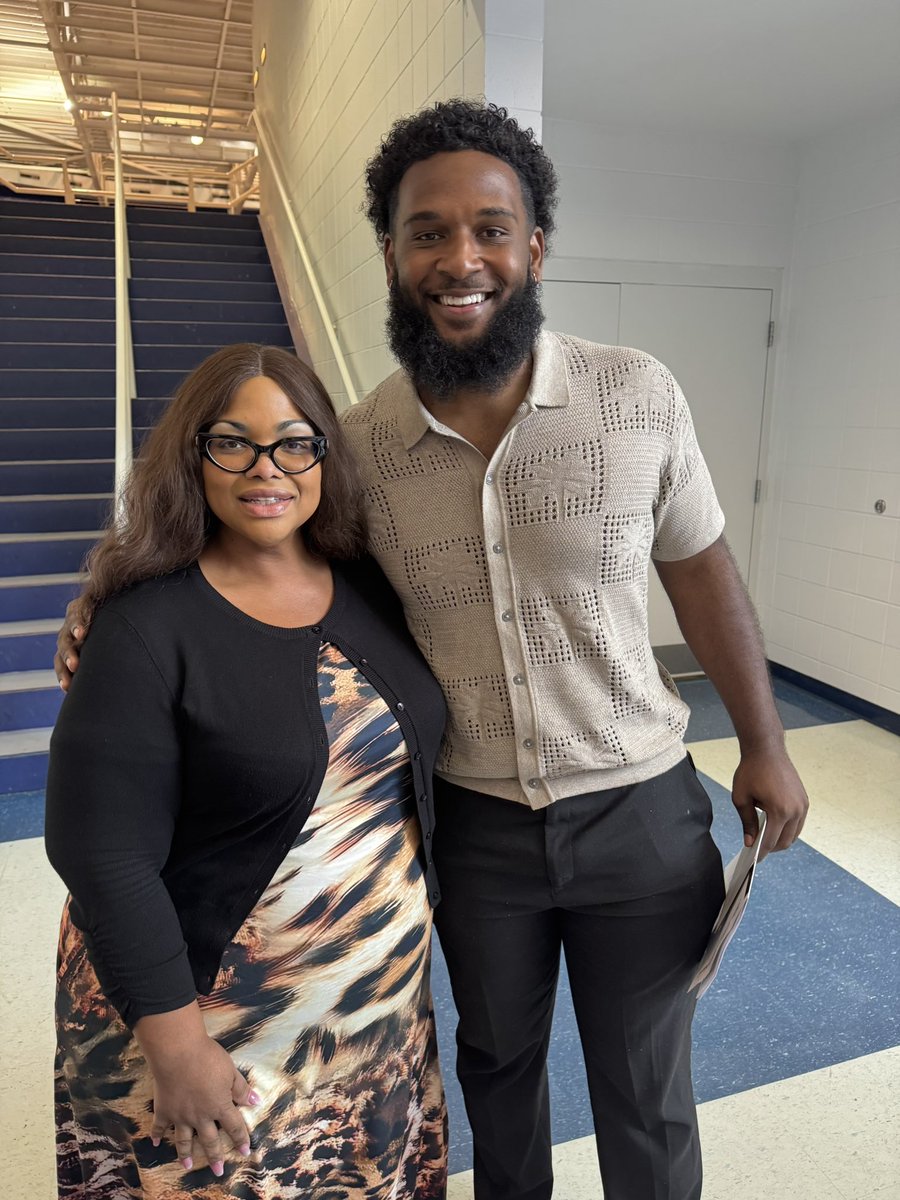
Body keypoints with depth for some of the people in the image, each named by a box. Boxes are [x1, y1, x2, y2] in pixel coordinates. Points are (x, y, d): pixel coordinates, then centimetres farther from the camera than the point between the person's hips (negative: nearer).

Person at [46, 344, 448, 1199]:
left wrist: (424, 907, 10)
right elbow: (105, 856, -17)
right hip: (218, 1017, -4)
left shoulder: (372, 590, -2)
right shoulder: (147, 628, -18)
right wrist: (174, 1041, -15)